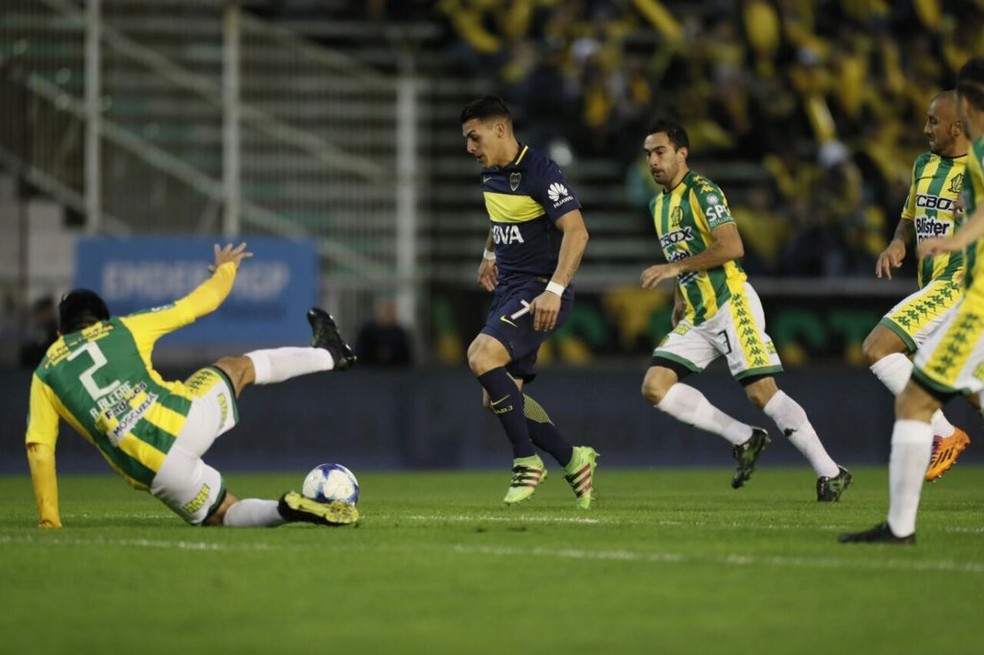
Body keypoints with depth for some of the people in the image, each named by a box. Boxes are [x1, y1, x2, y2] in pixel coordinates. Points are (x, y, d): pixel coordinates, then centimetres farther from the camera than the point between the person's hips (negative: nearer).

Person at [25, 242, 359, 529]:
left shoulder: (45, 375, 14)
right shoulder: (123, 328, 14)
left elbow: (39, 449, 5)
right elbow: (200, 303, 22)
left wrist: (49, 522, 10)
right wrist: (225, 269, 44)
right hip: (186, 420, 1)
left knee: (223, 513, 20)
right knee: (238, 368, 33)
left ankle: (286, 510, -11)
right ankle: (327, 354, 48)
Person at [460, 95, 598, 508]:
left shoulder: (539, 172, -16)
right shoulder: (490, 176, 11)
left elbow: (576, 232, -24)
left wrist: (554, 290, -32)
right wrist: (490, 254, 22)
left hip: (540, 294, -9)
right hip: (509, 291, 10)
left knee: (481, 355, -28)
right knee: (497, 398, 5)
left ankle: (526, 461, -18)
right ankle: (573, 460, 18)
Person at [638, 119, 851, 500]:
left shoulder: (702, 191, -10)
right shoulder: (659, 204, 16)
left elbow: (731, 246, -22)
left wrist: (675, 268, -22)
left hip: (731, 304, -9)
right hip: (697, 317, 9)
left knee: (761, 392, -15)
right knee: (654, 387, -6)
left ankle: (830, 473, -7)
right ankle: (744, 439, 1)